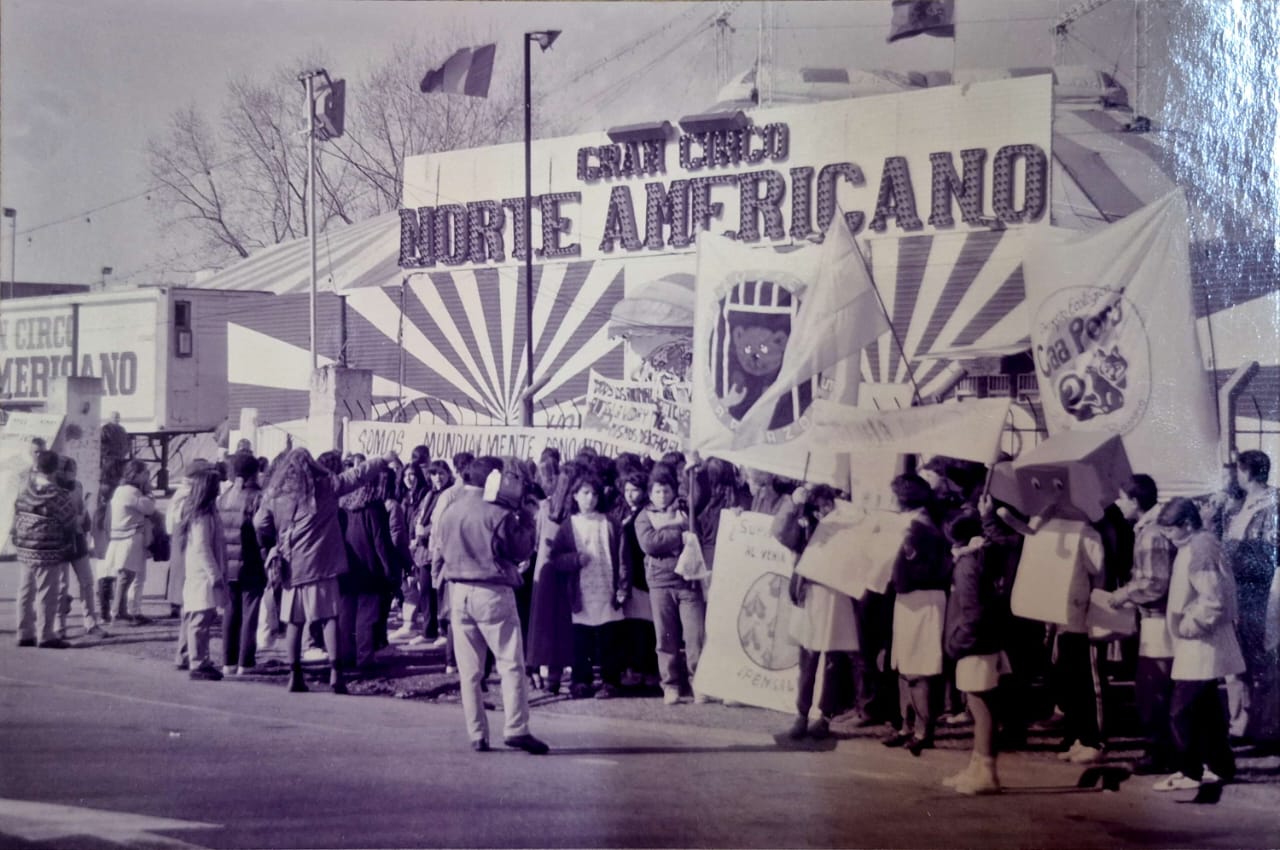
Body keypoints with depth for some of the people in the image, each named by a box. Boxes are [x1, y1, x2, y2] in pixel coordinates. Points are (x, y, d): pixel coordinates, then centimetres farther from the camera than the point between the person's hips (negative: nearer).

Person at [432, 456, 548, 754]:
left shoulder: (449, 513, 7)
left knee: (469, 670, 8)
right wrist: (526, 522, 7)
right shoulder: (498, 514, -11)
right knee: (511, 664, 0)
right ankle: (516, 729, -8)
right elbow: (522, 551, -2)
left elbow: (440, 551, 15)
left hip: (458, 592, 5)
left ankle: (477, 735, 9)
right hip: (492, 592, -5)